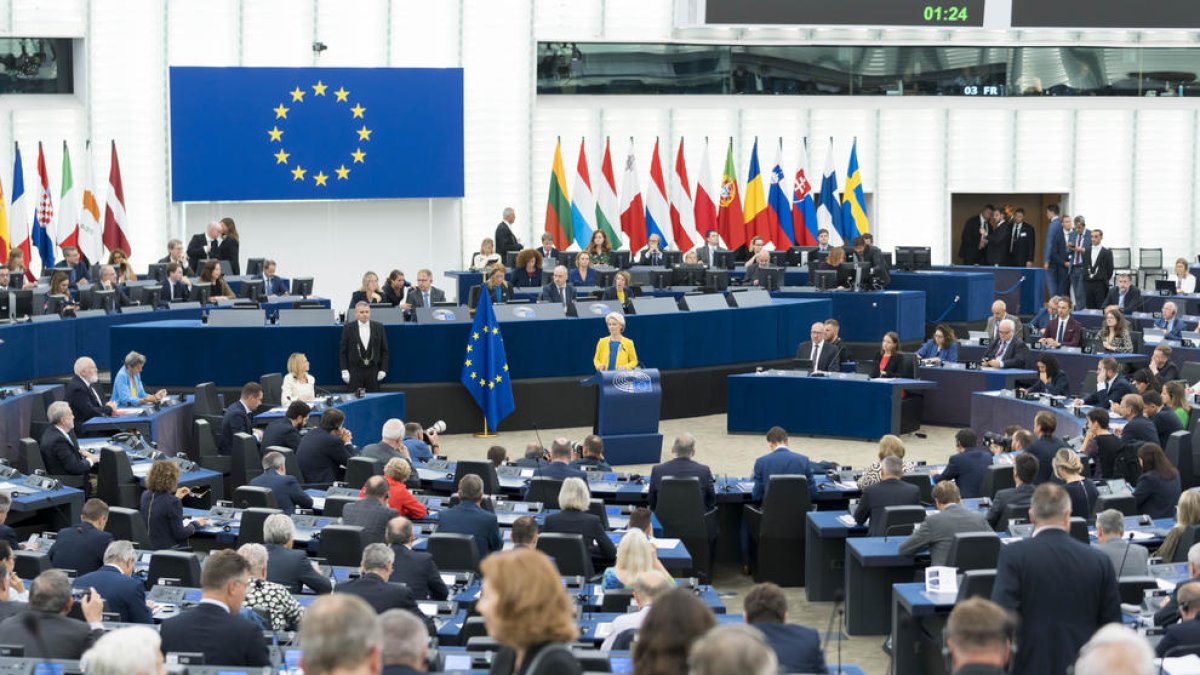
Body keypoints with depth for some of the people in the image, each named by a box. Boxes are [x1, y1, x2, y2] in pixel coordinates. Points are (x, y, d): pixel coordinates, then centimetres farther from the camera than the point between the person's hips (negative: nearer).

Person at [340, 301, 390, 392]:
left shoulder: (379, 327, 5)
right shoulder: (348, 328, 2)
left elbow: (384, 350, 8)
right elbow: (343, 351, 3)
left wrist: (383, 369, 0)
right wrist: (344, 370, -4)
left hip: (373, 370, 1)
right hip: (355, 370, -1)